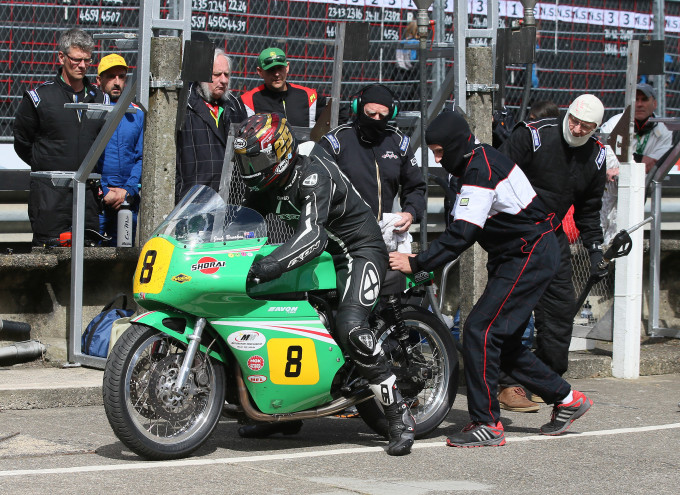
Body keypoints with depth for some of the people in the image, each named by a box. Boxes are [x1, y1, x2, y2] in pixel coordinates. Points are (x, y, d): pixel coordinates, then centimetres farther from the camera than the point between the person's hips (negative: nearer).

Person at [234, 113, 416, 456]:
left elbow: (312, 235, -40)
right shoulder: (268, 184, 4)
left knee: (350, 328, -31)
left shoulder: (313, 176, -26)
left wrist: (274, 263, -53)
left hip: (359, 251, -10)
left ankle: (399, 416, -23)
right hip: (321, 256, 10)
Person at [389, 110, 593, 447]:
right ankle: (567, 399, 22)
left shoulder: (480, 173, -22)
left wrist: (416, 264, -25)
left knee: (479, 331, -14)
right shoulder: (480, 158, 9)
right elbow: (463, 228, 16)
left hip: (529, 259, -10)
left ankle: (487, 423, -10)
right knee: (503, 343, 12)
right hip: (521, 255, 10)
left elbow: (460, 236, -27)